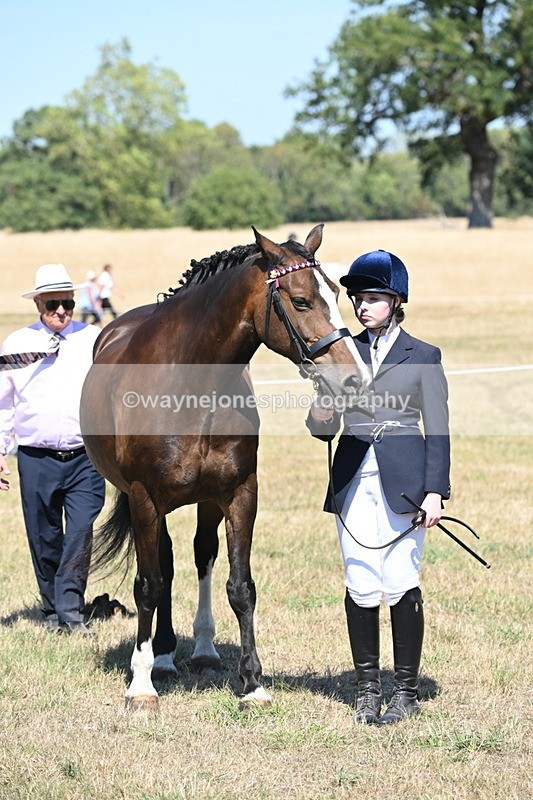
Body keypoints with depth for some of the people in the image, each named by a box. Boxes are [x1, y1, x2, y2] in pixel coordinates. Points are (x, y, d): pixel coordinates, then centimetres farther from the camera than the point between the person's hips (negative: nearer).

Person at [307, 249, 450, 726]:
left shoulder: (423, 357, 4)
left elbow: (437, 430, 1)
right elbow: (325, 429, 11)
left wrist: (435, 491, -8)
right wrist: (322, 417, -13)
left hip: (402, 479, -3)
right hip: (354, 479, 3)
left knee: (400, 585, -5)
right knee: (360, 587, 2)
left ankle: (407, 691, 6)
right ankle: (367, 687, 13)